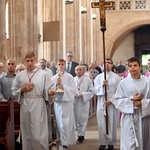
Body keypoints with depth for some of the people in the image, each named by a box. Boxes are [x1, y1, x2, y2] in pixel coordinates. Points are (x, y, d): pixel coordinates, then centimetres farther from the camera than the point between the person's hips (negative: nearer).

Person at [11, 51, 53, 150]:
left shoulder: (43, 74, -2)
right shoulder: (20, 75, 8)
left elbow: (48, 91, -4)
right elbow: (14, 91, 11)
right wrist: (22, 89, -6)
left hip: (38, 106, -3)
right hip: (25, 106, 4)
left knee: (38, 135, -5)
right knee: (26, 133, 11)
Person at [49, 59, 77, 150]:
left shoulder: (70, 77, -4)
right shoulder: (54, 78, 7)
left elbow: (74, 91, -9)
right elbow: (51, 91, 5)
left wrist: (63, 87, -17)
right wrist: (56, 84, -12)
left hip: (67, 102, -4)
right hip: (57, 102, 4)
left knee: (66, 124, -6)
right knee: (60, 123, 8)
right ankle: (66, 141, 21)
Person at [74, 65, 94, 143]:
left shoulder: (88, 80, -1)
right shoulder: (73, 80, 6)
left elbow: (91, 91, -3)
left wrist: (82, 94, -15)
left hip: (84, 102, -2)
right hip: (75, 102, 2)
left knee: (83, 119, -1)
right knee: (76, 118, 5)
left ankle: (81, 135, 5)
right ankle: (80, 134, 17)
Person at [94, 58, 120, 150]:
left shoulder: (116, 77, 1)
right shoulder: (98, 77, 7)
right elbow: (95, 90, 3)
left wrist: (110, 100, -12)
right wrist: (102, 85, -14)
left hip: (112, 104, -2)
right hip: (101, 103, 2)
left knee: (112, 124, 2)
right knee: (102, 124, 2)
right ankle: (103, 143, 11)